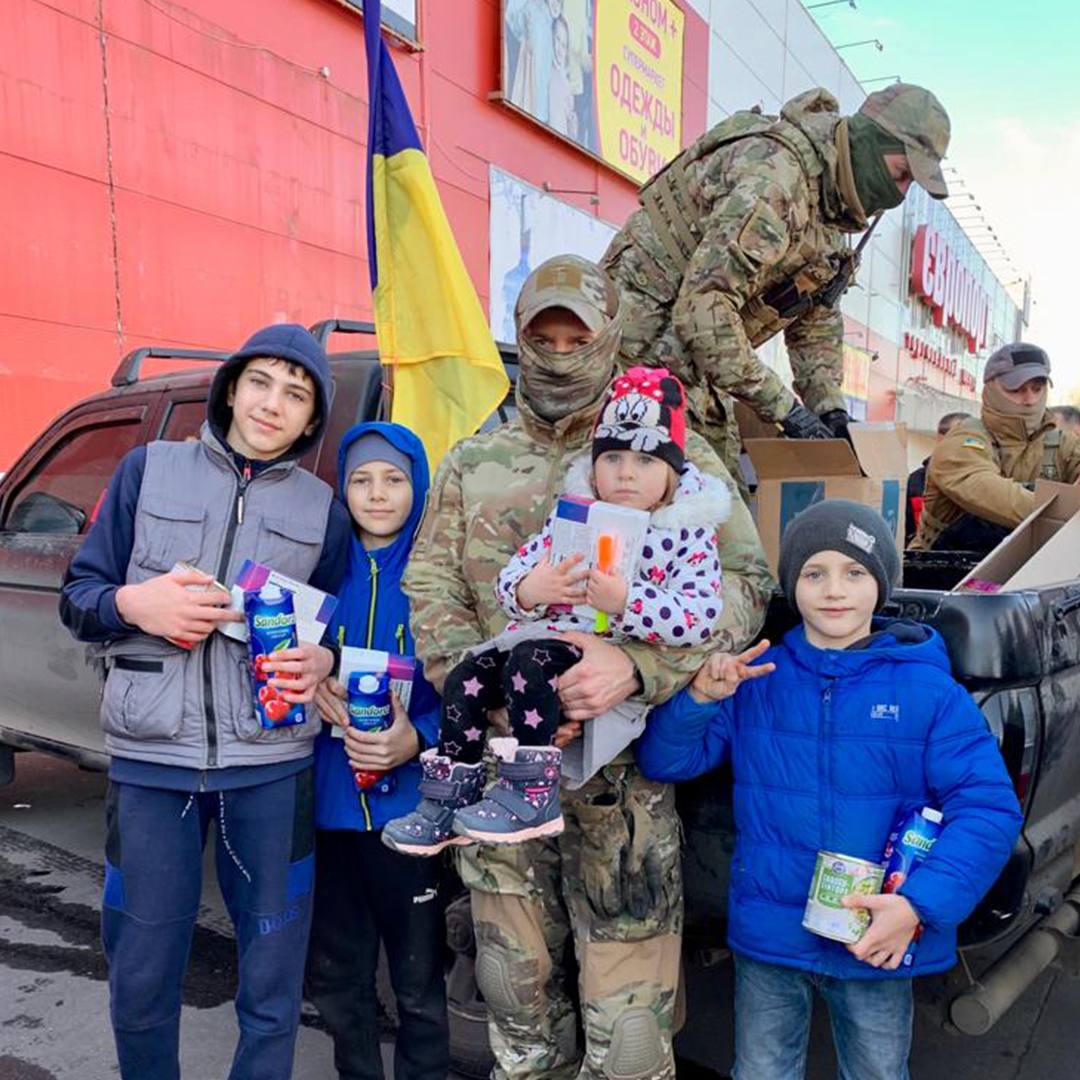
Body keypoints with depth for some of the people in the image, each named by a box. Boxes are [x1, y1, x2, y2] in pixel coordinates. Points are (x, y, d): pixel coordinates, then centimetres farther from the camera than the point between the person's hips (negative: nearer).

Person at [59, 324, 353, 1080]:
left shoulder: (323, 510, 7)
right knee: (142, 977, 11)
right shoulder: (148, 469, 5)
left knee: (273, 981, 9)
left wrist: (320, 662, -8)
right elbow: (77, 595, 8)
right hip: (150, 759, 0)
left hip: (272, 766, 1)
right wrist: (134, 603, -13)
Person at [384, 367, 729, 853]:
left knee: (530, 660, -29)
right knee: (469, 674, -4)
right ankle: (449, 800, 8)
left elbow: (701, 617, -18)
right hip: (548, 638, 7)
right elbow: (510, 579, 7)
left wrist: (625, 601, -29)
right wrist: (528, 590, -18)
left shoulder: (688, 535, -4)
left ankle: (531, 796, -19)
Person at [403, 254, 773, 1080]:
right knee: (521, 1003, 18)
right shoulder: (471, 466, 11)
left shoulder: (676, 453, 3)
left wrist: (636, 665, -20)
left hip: (624, 772, -2)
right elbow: (429, 592, 7)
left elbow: (743, 584, -3)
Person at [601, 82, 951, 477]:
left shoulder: (833, 200, 9)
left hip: (691, 348, 10)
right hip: (645, 334, -10)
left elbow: (816, 317, 16)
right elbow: (703, 306, -32)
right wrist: (781, 406, -27)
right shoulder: (775, 177, -24)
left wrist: (830, 404, 2)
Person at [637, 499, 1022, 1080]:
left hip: (880, 944, -1)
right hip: (767, 940, 1)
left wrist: (921, 905, -22)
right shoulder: (755, 679, -5)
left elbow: (989, 810, -12)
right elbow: (664, 761, -5)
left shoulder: (930, 692, -9)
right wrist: (699, 698, -24)